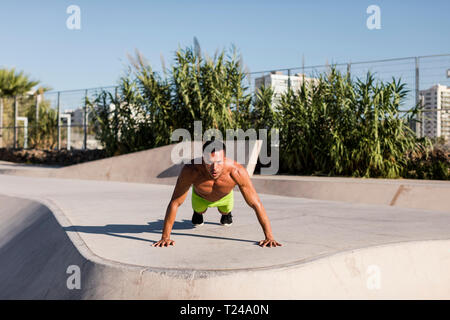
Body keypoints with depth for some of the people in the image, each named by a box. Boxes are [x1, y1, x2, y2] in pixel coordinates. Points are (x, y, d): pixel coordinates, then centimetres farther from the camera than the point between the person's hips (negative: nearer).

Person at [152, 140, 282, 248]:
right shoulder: (190, 170, -47)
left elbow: (256, 204, -38)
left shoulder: (237, 171, -46)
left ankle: (226, 214, 67)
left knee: (225, 211, 32)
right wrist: (165, 237, -36)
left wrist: (269, 237, -41)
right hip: (200, 196, 0)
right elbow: (175, 203, -36)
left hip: (224, 196, 1)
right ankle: (198, 212, 66)